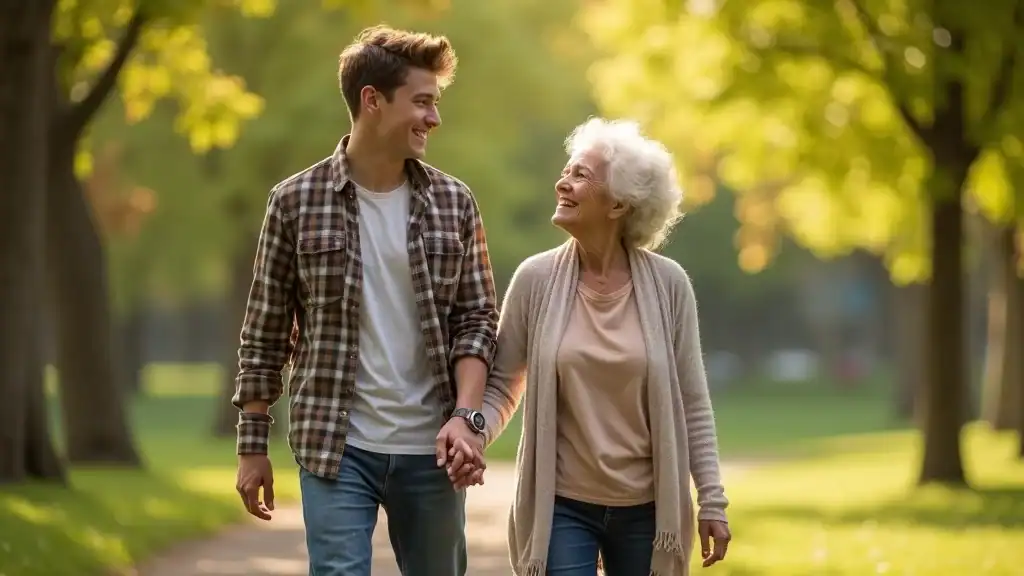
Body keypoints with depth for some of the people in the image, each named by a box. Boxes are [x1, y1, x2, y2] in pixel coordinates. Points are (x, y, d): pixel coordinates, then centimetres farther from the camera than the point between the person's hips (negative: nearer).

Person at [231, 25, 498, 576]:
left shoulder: (454, 203, 4)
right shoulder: (296, 201, -2)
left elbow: (477, 321, 5)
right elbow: (265, 334, 3)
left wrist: (466, 415, -10)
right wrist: (252, 445, 2)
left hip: (429, 450, 3)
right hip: (336, 448, -2)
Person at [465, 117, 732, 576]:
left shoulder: (668, 284, -4)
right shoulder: (536, 279, -4)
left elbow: (692, 404, 0)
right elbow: (501, 384, 2)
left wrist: (712, 500, -1)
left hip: (647, 508, 1)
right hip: (560, 505, -1)